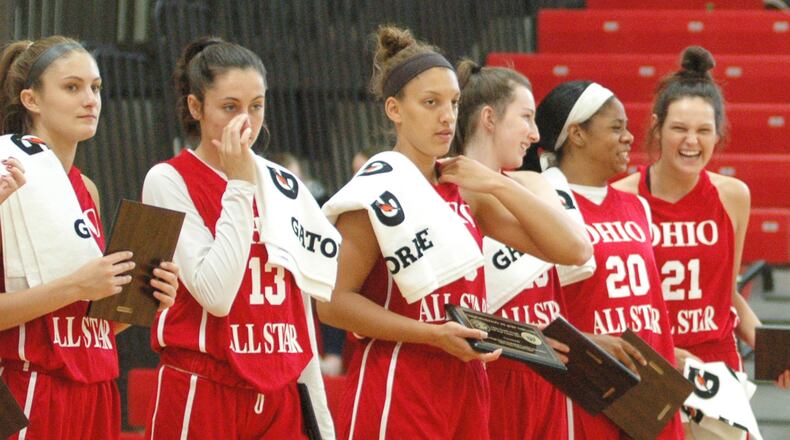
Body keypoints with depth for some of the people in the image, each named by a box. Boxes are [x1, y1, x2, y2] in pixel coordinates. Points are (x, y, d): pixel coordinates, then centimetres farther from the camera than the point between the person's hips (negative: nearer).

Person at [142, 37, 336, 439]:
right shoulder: (170, 181, -4)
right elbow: (215, 294, -17)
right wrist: (239, 184, -14)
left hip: (280, 401, 5)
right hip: (202, 397, -5)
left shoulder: (285, 187, 11)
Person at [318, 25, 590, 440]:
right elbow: (332, 302, -13)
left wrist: (498, 185, -1)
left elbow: (570, 249, 10)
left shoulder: (464, 191, 13)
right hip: (395, 389, -7)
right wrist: (435, 334, -19)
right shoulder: (378, 192, -7)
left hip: (465, 385, 7)